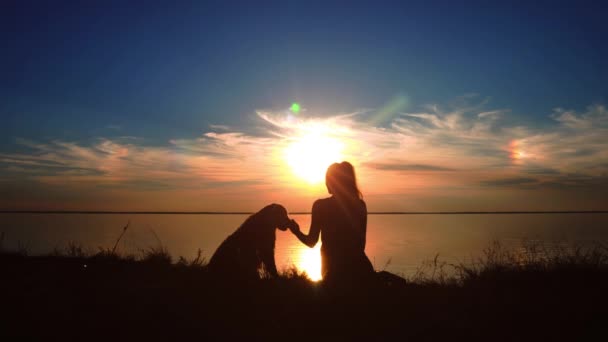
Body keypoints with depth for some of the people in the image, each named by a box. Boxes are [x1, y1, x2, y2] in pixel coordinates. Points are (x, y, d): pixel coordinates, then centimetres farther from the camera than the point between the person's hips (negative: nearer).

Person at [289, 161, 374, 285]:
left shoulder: (321, 205, -8)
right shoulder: (360, 204, 3)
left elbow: (311, 242, -2)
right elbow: (361, 241, 11)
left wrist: (296, 231, 17)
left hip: (336, 271, -3)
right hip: (359, 268, 3)